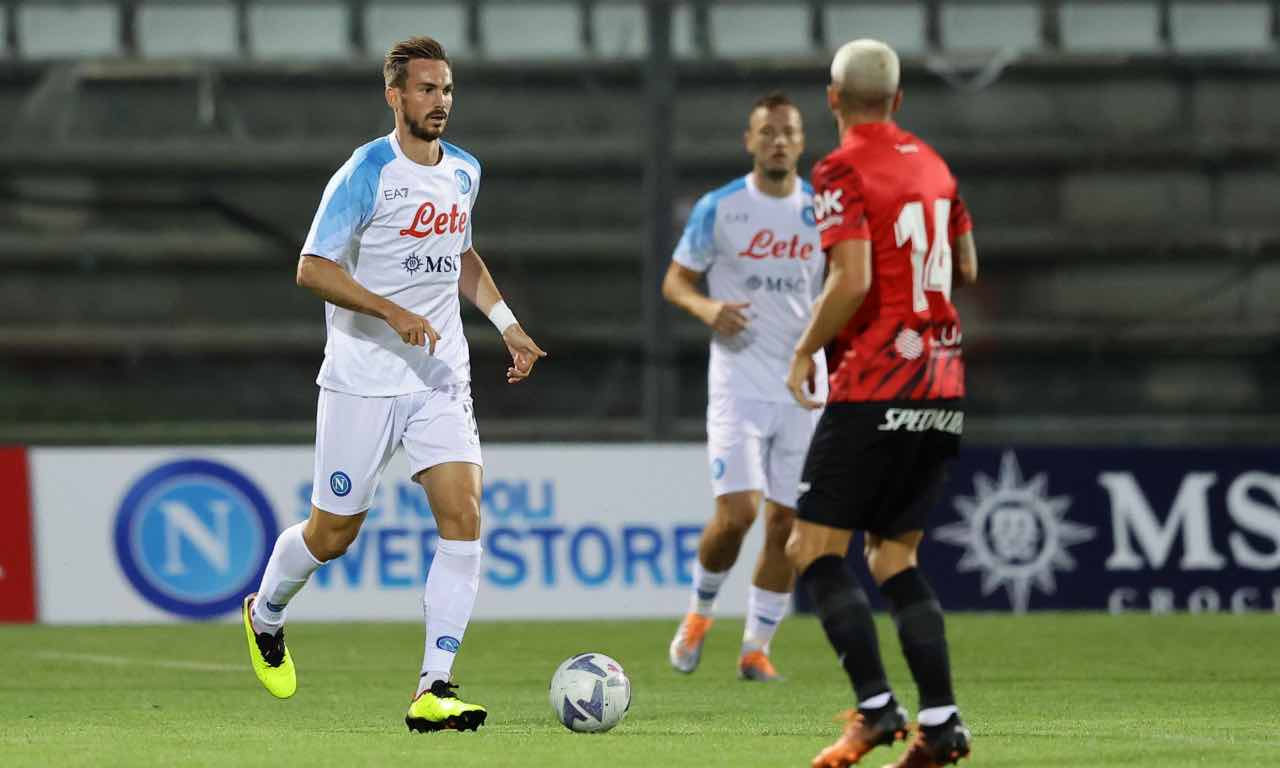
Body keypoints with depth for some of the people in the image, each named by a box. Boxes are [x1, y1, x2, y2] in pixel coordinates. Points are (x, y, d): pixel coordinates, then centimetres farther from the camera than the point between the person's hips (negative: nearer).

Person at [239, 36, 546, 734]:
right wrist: (393, 312, -23)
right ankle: (265, 614, 38)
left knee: (464, 518, -13)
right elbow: (312, 269, -14)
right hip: (362, 380, -5)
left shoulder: (463, 172, 10)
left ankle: (434, 691, -13)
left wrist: (507, 323, 16)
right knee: (332, 534, 5)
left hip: (442, 378, 5)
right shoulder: (365, 174, -11)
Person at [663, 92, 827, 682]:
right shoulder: (719, 208, -2)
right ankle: (700, 611, 12)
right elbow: (675, 280, 4)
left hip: (803, 384, 3)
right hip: (739, 383, -3)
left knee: (786, 523, 1)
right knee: (737, 513, -15)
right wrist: (706, 308, -17)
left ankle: (755, 648, 14)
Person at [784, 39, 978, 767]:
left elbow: (853, 278, -20)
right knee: (894, 557, 12)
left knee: (814, 549, -1)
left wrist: (805, 352, -7)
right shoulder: (932, 164, 12)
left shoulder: (843, 171, -10)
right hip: (943, 386, 7)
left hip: (876, 389, -7)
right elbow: (967, 267, 19)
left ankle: (877, 708, -13)